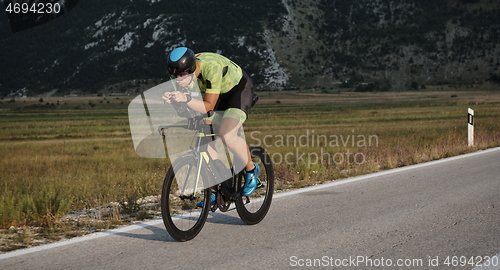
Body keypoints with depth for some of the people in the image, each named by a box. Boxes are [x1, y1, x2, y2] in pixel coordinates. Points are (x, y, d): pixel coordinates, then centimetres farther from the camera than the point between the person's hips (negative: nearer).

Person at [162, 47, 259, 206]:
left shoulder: (212, 67, -39)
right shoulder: (181, 71, -20)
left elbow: (209, 106, -35)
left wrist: (186, 99, -50)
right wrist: (170, 99, -34)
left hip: (239, 89, -7)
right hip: (219, 93, 7)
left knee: (227, 136, -26)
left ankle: (251, 170, 1)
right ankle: (214, 191, 5)